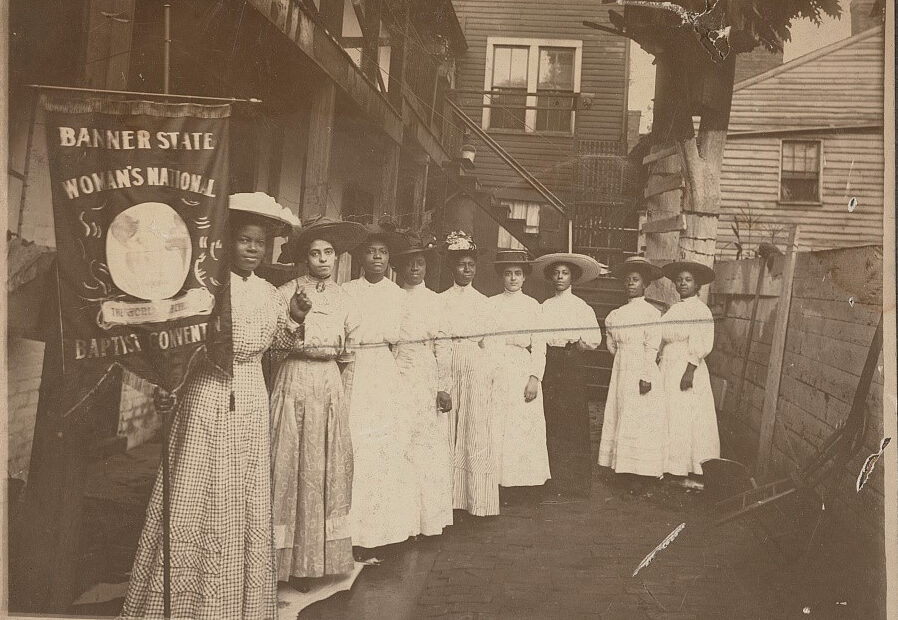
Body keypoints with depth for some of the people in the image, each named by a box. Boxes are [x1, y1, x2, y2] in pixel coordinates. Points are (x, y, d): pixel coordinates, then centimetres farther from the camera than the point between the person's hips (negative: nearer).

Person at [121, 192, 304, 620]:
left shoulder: (269, 293, 9)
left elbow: (279, 341, 20)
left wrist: (295, 318, 2)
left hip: (250, 401, 5)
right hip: (205, 396, -4)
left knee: (244, 500, 11)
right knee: (194, 497, -1)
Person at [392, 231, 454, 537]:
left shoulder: (434, 300, 7)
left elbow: (443, 345, 4)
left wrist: (444, 388, -3)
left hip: (428, 382, 0)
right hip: (398, 379, 0)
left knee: (430, 447, 2)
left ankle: (429, 517, 14)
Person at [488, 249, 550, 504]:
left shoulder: (532, 305, 9)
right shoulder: (491, 304, 8)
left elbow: (539, 345, 4)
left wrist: (535, 377, -7)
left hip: (524, 373, 0)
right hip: (497, 375, 0)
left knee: (526, 429, -2)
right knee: (497, 428, -1)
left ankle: (530, 487, 5)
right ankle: (500, 485, 6)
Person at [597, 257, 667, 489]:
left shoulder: (651, 313, -3)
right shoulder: (616, 314, 6)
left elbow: (652, 348, -5)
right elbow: (612, 345, 8)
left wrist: (646, 377, -5)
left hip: (642, 373, -4)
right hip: (621, 371, 4)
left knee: (639, 423, -2)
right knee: (618, 418, 4)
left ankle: (639, 476, 3)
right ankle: (624, 469, 10)